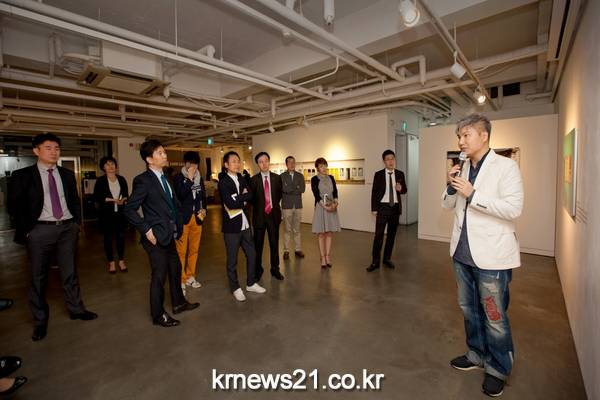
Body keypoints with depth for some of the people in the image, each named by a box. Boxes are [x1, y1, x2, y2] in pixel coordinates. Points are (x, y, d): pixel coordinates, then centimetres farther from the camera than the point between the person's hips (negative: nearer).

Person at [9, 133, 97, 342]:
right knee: (38, 277, 9)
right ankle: (40, 320, 25)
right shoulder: (23, 175, -2)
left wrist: (77, 223, 5)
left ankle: (76, 309, 27)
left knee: (70, 273, 12)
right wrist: (26, 231, -6)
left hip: (67, 228, 3)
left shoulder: (67, 174, 8)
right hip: (40, 231, -2)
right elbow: (17, 206, -1)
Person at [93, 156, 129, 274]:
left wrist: (123, 200, -11)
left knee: (121, 236, 4)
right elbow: (96, 197, -6)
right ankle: (111, 262, 17)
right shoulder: (100, 180, -2)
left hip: (120, 213, 2)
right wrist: (112, 200, -15)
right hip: (106, 214, -2)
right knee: (108, 238, 6)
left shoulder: (121, 179, 7)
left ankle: (121, 261, 17)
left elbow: (126, 194, 10)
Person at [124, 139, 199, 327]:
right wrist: (147, 230, -18)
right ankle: (158, 315, 23)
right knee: (160, 275, 4)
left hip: (169, 234, 8)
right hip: (156, 236, -8)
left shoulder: (164, 178, 10)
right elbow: (130, 210, -16)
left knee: (175, 268, 19)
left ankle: (178, 303, 38)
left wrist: (178, 225, 9)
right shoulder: (143, 180, -15)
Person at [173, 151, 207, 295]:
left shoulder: (199, 178, 12)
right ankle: (180, 280, 8)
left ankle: (190, 277, 25)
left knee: (194, 249, 12)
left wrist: (204, 209, 4)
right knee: (181, 251, -3)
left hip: (197, 218, 5)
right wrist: (190, 179, -18)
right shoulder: (178, 178, -3)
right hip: (183, 218, -5)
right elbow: (180, 194, -19)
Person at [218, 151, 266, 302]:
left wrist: (238, 200, -17)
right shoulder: (223, 182, -11)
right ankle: (235, 288, 26)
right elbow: (231, 204, -22)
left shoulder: (242, 179, 10)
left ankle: (251, 283, 33)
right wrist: (243, 198, -9)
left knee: (251, 254, 15)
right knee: (232, 259, 8)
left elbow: (250, 196, -3)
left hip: (245, 224, 7)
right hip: (232, 226, -6)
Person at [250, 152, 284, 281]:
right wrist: (258, 207, 1)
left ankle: (275, 269, 26)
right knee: (258, 244, 9)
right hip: (259, 215, -2)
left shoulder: (277, 178, 2)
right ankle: (258, 270, 26)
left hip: (274, 214, 2)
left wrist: (274, 204, 7)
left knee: (274, 243, 10)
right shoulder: (254, 180, -5)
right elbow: (251, 197, 2)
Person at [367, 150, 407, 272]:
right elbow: (374, 192, -3)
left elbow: (404, 190, 13)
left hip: (395, 207, 3)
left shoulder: (400, 174, 6)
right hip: (383, 207, -3)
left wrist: (400, 189, -12)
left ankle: (387, 258, 24)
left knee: (392, 234, 10)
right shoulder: (378, 174, -2)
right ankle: (375, 261, 2)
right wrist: (374, 208, -8)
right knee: (378, 234, -6)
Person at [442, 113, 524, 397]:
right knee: (469, 308, 20)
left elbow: (514, 208, -18)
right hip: (462, 252, 6)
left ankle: (498, 369, 29)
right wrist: (451, 186, -6)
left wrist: (472, 194, -20)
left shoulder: (506, 166, -9)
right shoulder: (463, 168, 8)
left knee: (494, 317, 7)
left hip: (491, 255, -6)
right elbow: (448, 205, 12)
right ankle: (477, 354, 40)